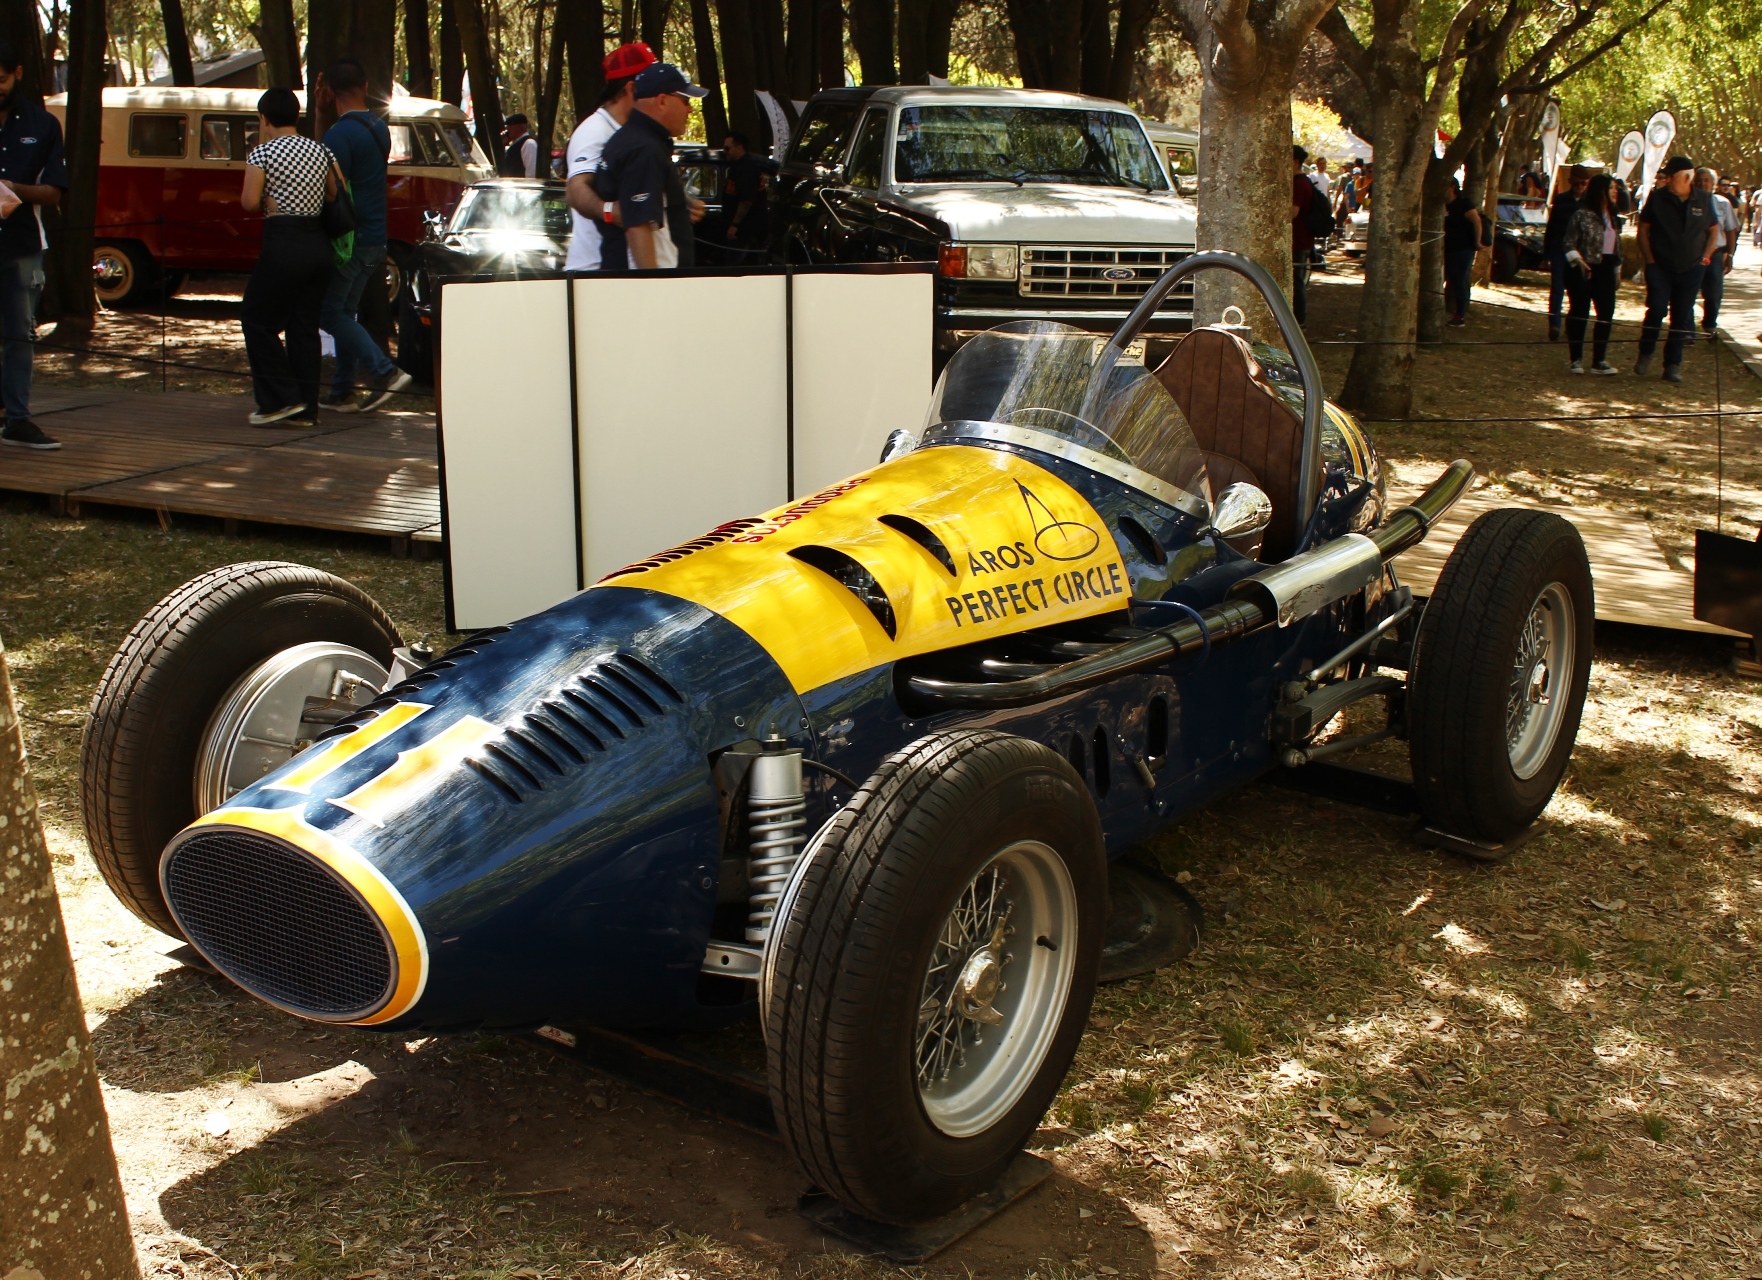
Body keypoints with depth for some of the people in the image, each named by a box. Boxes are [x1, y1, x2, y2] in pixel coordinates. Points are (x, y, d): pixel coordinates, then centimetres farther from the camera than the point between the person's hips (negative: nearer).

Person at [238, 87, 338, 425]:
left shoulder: (263, 153, -5)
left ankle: (281, 399, 1)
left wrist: (268, 204, 8)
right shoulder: (321, 151, 10)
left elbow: (249, 201, -12)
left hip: (284, 245, -6)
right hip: (319, 244, 6)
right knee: (305, 326, 10)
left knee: (257, 320, 8)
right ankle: (306, 409, 10)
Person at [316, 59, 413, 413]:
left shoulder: (340, 133, -17)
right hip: (374, 238, 9)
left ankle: (386, 372, -11)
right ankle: (342, 392, 18)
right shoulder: (379, 128, 10)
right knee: (345, 312, 15)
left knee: (331, 314, -1)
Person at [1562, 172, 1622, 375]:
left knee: (1606, 313, 1)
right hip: (1584, 270, -6)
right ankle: (1576, 359, 8)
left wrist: (1617, 270, 17)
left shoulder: (1613, 217, 13)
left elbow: (1617, 246, 18)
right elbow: (1570, 243, -9)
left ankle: (1599, 360, 7)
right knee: (1580, 313, 1)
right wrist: (1579, 262, -21)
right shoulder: (1582, 214, -7)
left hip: (1605, 269, 6)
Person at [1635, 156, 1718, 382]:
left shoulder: (1702, 200, 1)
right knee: (1656, 310, -14)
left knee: (1681, 318, 5)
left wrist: (1706, 256, 3)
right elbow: (1643, 228, 1)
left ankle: (1673, 365, 11)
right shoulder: (1657, 198, -4)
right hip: (1660, 267, -2)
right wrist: (1650, 259, -5)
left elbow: (1713, 230, 13)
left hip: (1690, 270, 2)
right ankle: (1645, 355, 7)